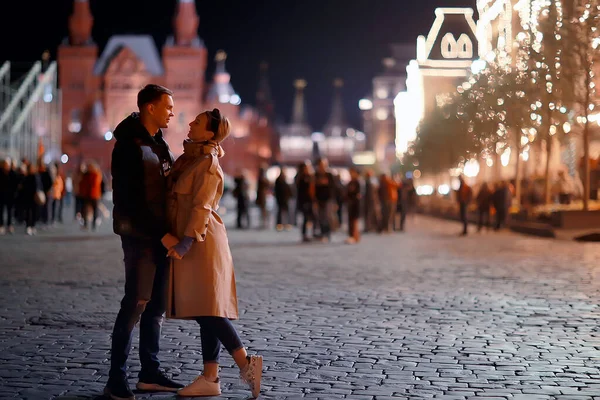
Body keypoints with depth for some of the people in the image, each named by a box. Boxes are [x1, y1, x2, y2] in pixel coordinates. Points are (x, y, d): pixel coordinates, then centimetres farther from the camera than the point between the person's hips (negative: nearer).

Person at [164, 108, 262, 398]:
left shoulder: (207, 163, -12)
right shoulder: (190, 159, 16)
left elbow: (202, 207, -19)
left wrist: (185, 242, -22)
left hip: (202, 243, -9)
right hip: (191, 244, 9)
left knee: (207, 311, -12)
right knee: (204, 313, 7)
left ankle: (246, 363, -8)